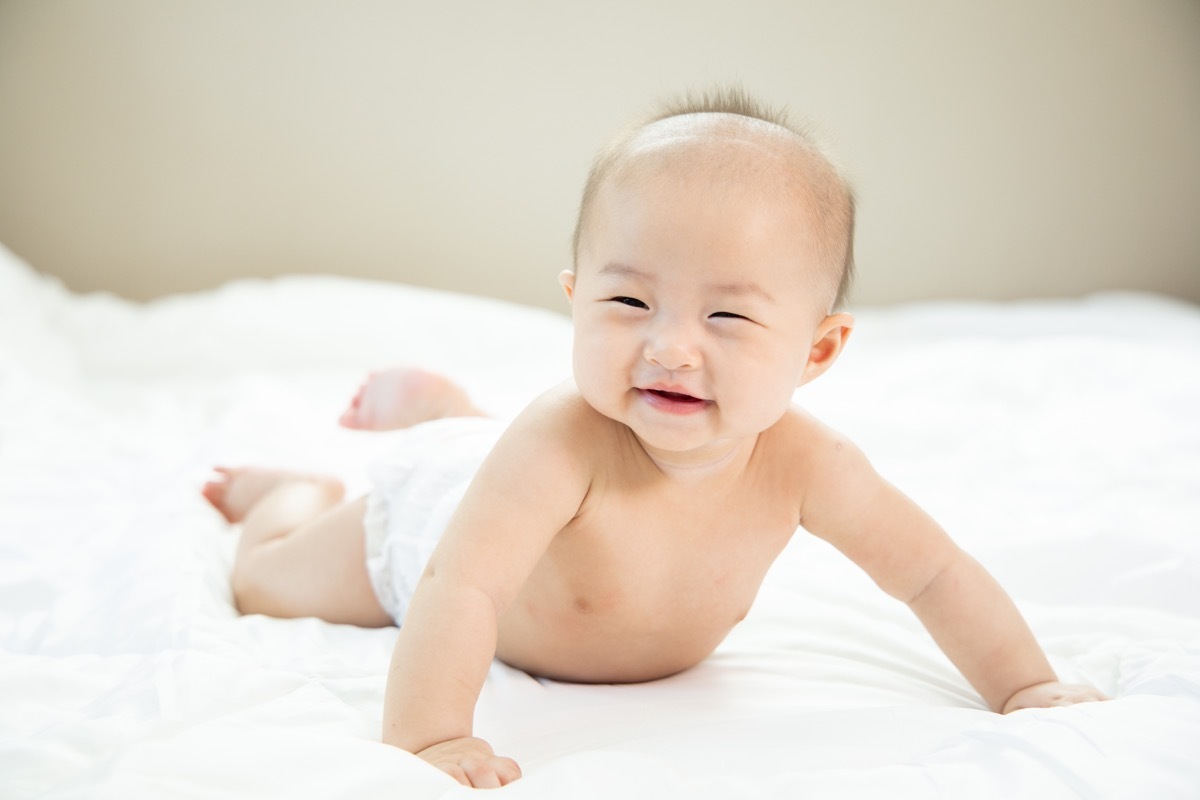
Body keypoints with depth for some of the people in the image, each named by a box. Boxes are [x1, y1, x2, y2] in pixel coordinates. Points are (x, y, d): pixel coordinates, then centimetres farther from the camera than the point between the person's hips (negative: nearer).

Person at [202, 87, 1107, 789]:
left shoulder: (805, 464, -36)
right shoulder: (565, 441, -49)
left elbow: (936, 571, -23)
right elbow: (459, 588, -53)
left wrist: (1028, 687, -27)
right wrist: (425, 739, -64)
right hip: (435, 512, -4)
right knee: (266, 581, 17)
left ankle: (436, 404, 56)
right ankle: (300, 487, 44)